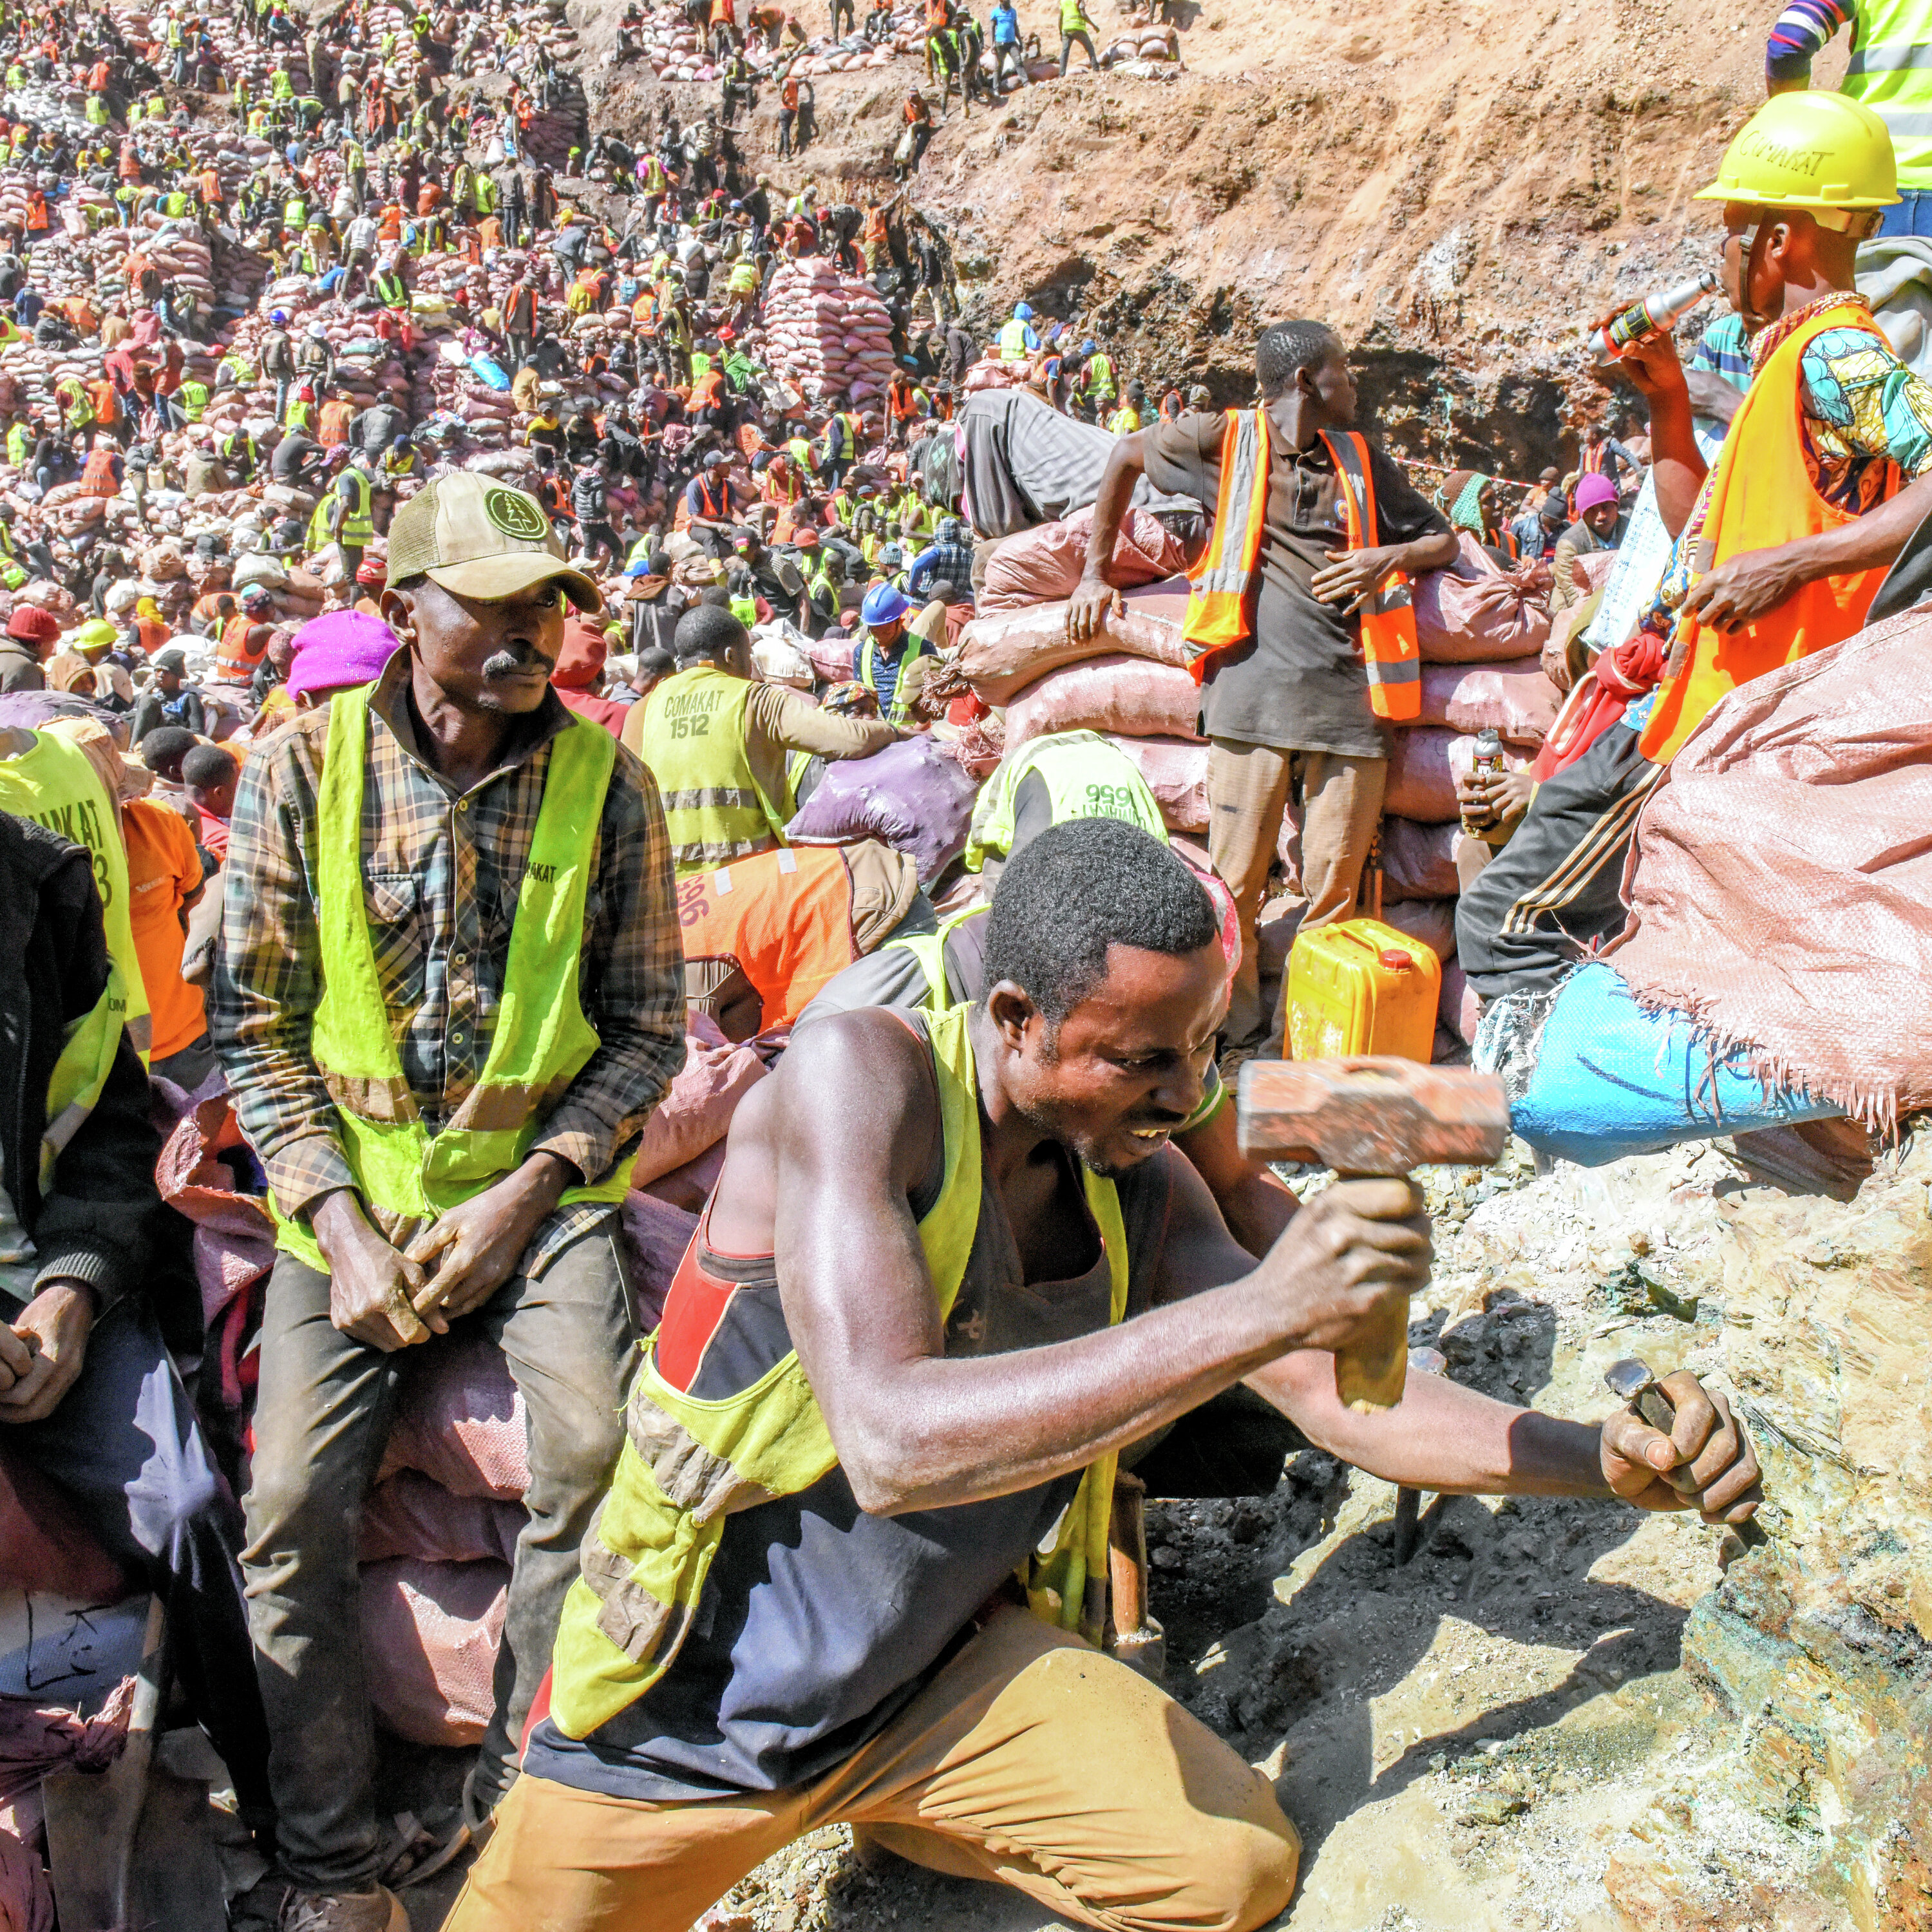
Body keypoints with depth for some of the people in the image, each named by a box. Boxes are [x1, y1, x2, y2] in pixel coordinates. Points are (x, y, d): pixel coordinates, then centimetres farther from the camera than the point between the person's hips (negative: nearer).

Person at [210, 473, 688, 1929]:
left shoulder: (607, 782, -3)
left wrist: (523, 1195, -11)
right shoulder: (304, 768, -4)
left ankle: (517, 1813, 1)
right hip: (351, 1194, 1)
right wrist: (339, 1224, -10)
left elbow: (647, 1029, 1)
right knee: (293, 1504, -15)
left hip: (540, 1190, 0)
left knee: (595, 1449, -23)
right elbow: (254, 1024, 0)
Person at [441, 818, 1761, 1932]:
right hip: (697, 1692, -3)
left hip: (945, 1669, 4)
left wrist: (1606, 1458, -15)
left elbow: (1337, 1394, 0)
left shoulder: (1143, 1190, -7)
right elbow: (889, 1444, -37)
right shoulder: (857, 1076, -25)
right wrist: (1259, 1306, -41)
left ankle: (882, 1803, 15)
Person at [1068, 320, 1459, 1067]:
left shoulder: (1362, 461, 18)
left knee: (1335, 891, 2)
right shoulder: (1227, 439, 8)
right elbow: (1127, 455, 22)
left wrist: (1392, 557, 3)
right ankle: (1240, 1043, 12)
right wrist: (1096, 571, 20)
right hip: (1252, 689, -3)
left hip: (1346, 693, 3)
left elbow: (1443, 539, 26)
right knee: (1235, 882, -3)